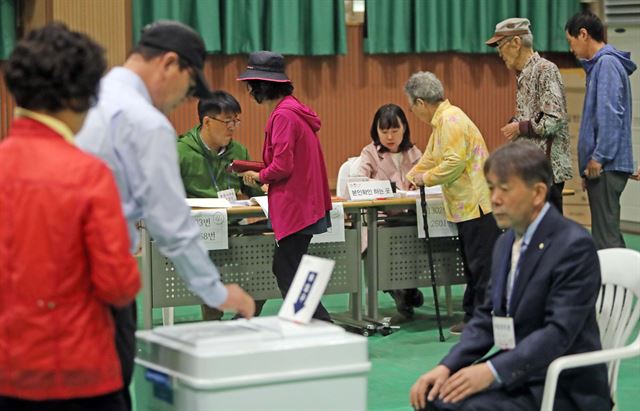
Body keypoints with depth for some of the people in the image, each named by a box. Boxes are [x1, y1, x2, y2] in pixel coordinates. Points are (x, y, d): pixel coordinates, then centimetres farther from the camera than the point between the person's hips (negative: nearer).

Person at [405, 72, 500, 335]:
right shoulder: (441, 121, 18)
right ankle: (473, 316, 19)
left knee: (481, 264, -7)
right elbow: (430, 158, 33)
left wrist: (424, 178, -10)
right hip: (466, 205, 11)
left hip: (477, 204, -11)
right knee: (473, 264, 14)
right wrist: (408, 179, 37)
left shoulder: (451, 120, -15)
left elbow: (454, 163, -22)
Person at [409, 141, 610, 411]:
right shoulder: (507, 241, 10)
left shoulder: (574, 245, -16)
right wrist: (446, 367, -5)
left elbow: (559, 332, -23)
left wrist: (492, 371, -31)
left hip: (565, 389, -8)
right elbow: (487, 318, 11)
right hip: (516, 374, 8)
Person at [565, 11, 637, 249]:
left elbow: (610, 114, -19)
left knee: (606, 237, -10)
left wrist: (598, 157, -18)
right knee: (607, 233, 13)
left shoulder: (607, 63, -10)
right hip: (599, 166, 10)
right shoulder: (598, 65, 19)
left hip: (606, 166, -10)